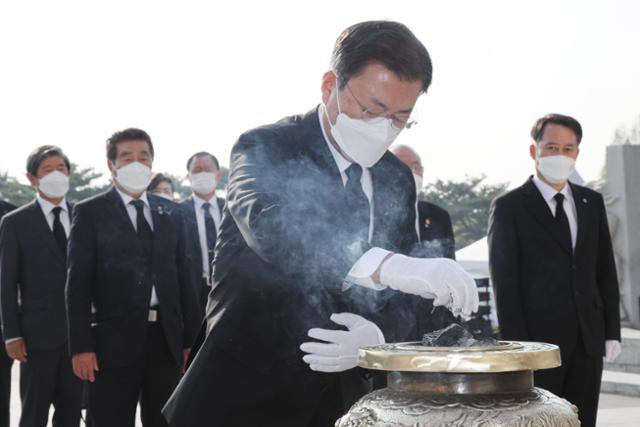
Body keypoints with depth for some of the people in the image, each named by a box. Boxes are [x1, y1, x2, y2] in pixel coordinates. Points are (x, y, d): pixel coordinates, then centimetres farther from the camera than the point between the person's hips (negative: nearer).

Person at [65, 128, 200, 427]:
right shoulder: (90, 212, 0)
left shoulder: (170, 212, 13)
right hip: (115, 339, -4)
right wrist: (81, 346, -11)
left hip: (167, 338, 4)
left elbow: (184, 276, 12)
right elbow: (78, 284, -4)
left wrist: (190, 337, 7)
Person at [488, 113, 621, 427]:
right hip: (538, 339, -4)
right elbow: (505, 283, -7)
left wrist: (612, 331, 8)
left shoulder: (592, 203, 12)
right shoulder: (509, 207, -3)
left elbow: (605, 271, 14)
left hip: (588, 339, 5)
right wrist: (516, 345, -12)